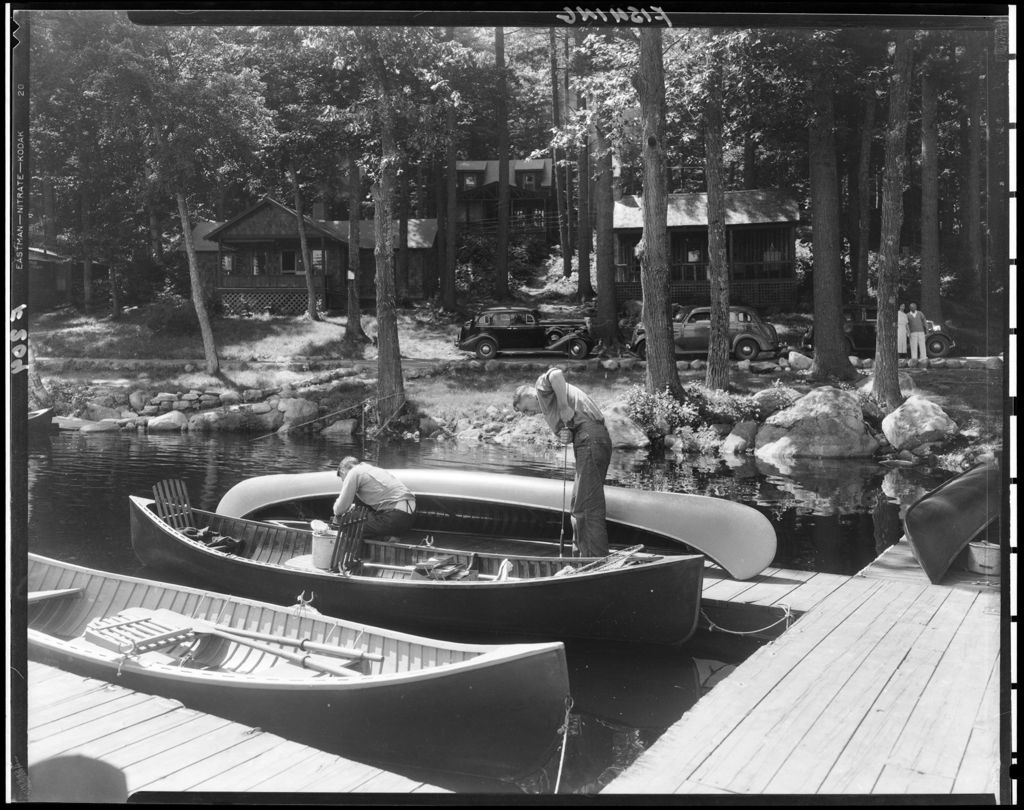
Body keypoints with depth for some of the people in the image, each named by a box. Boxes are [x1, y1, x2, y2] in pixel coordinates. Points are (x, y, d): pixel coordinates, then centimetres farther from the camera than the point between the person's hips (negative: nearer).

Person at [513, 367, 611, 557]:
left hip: (590, 438, -10)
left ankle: (597, 560, -11)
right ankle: (583, 556, 23)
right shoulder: (547, 411, 31)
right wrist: (566, 436, -2)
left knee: (588, 505, -11)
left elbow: (556, 374, -16)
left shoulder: (543, 385, 7)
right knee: (579, 504, 17)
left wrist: (564, 406, -13)